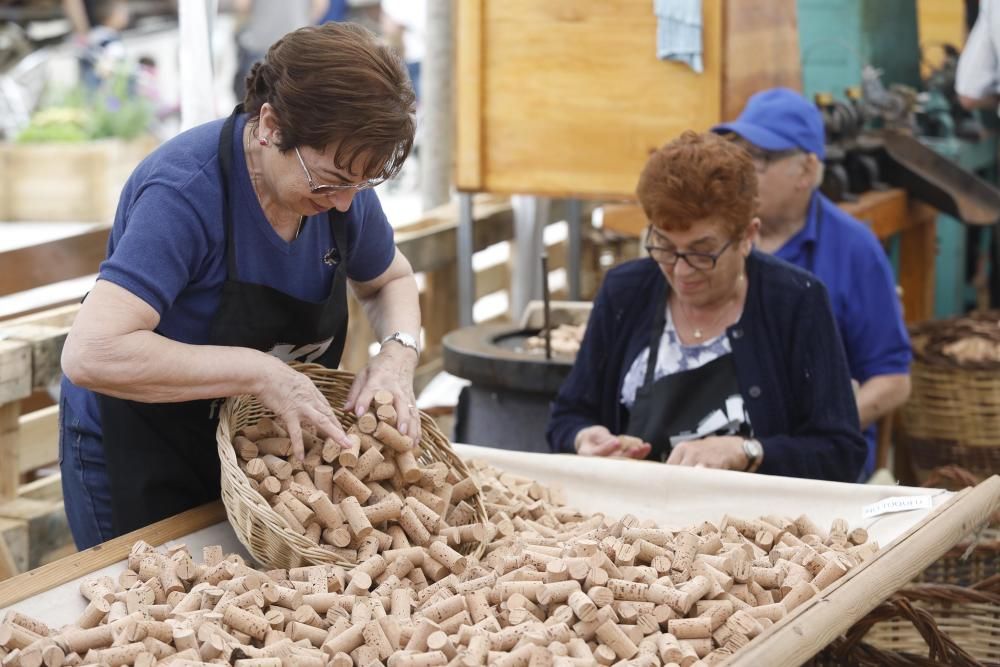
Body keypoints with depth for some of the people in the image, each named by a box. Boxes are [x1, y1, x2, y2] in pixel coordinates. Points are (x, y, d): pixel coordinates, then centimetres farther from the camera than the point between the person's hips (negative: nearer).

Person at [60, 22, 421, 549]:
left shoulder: (340, 174, -10)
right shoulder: (185, 192, -30)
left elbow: (390, 280, 10)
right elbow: (91, 355, -39)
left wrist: (399, 352, -12)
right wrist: (260, 372, -38)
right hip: (140, 460, -6)